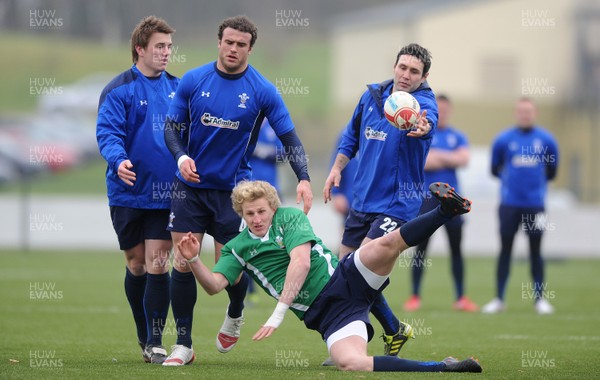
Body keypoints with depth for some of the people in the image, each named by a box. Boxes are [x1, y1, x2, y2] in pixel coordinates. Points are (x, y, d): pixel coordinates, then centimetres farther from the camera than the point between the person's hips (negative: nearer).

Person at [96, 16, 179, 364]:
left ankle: (155, 342, -3)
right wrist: (118, 161, -34)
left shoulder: (177, 87, 6)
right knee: (137, 264, 9)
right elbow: (108, 132, -16)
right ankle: (144, 337, 25)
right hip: (128, 193, -2)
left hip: (165, 195, 2)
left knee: (157, 264, -7)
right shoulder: (119, 90, -7)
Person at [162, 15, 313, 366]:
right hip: (191, 186, 1)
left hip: (233, 189, -1)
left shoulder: (262, 91, -7)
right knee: (182, 264, -5)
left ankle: (235, 316, 35)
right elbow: (172, 128, 4)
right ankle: (183, 345, 5)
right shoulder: (193, 81, -3)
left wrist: (304, 179, -17)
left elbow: (290, 139, -4)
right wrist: (182, 156, -16)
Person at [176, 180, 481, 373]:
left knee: (387, 244, -33)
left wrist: (279, 313, -18)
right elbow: (214, 285, 5)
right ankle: (441, 368, -30)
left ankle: (447, 210, -31)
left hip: (344, 278, -1)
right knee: (350, 363, -31)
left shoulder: (290, 217, 3)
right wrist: (193, 260, -16)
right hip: (326, 314, 1)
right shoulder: (238, 248, 14)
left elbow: (301, 261, -12)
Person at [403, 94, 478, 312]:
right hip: (427, 197, -3)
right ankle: (415, 296, 6)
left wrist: (437, 156, -12)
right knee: (421, 247, 0)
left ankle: (461, 298, 9)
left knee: (456, 248, 4)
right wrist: (449, 159, -10)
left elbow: (464, 159, -7)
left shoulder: (457, 137, 9)